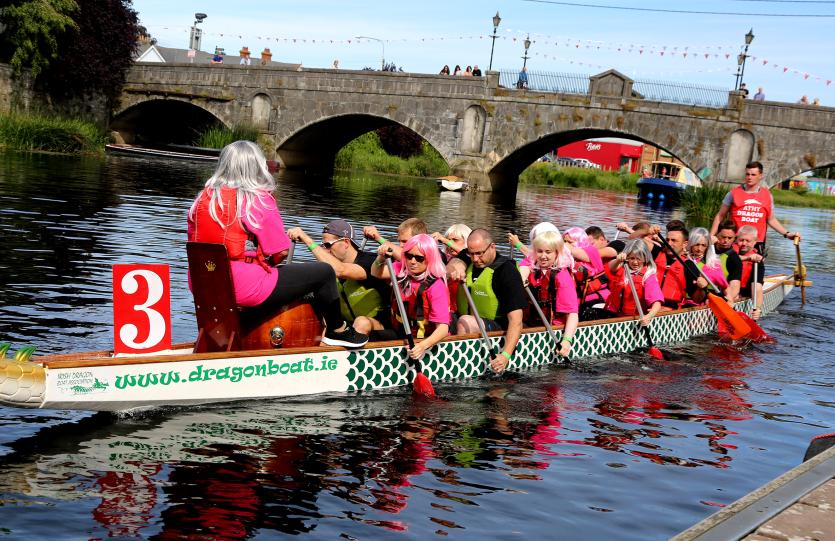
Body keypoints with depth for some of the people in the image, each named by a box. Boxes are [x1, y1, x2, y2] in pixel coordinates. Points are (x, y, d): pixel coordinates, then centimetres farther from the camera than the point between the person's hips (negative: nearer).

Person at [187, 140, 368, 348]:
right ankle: (337, 331, 27)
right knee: (324, 272, 8)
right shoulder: (258, 199, -12)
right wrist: (267, 263, 12)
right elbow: (280, 252, -12)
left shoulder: (203, 198, 6)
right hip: (245, 288, -8)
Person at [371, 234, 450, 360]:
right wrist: (381, 258, -28)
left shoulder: (435, 286, -21)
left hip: (425, 339, -5)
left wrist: (424, 345, -43)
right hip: (401, 335, 5)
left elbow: (443, 327, -27)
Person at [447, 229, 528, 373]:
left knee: (465, 321, -31)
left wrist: (506, 355, -34)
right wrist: (454, 269, -44)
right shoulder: (467, 257, 5)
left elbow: (516, 320, -22)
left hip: (495, 326, -6)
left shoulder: (506, 271, -15)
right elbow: (450, 267, -18)